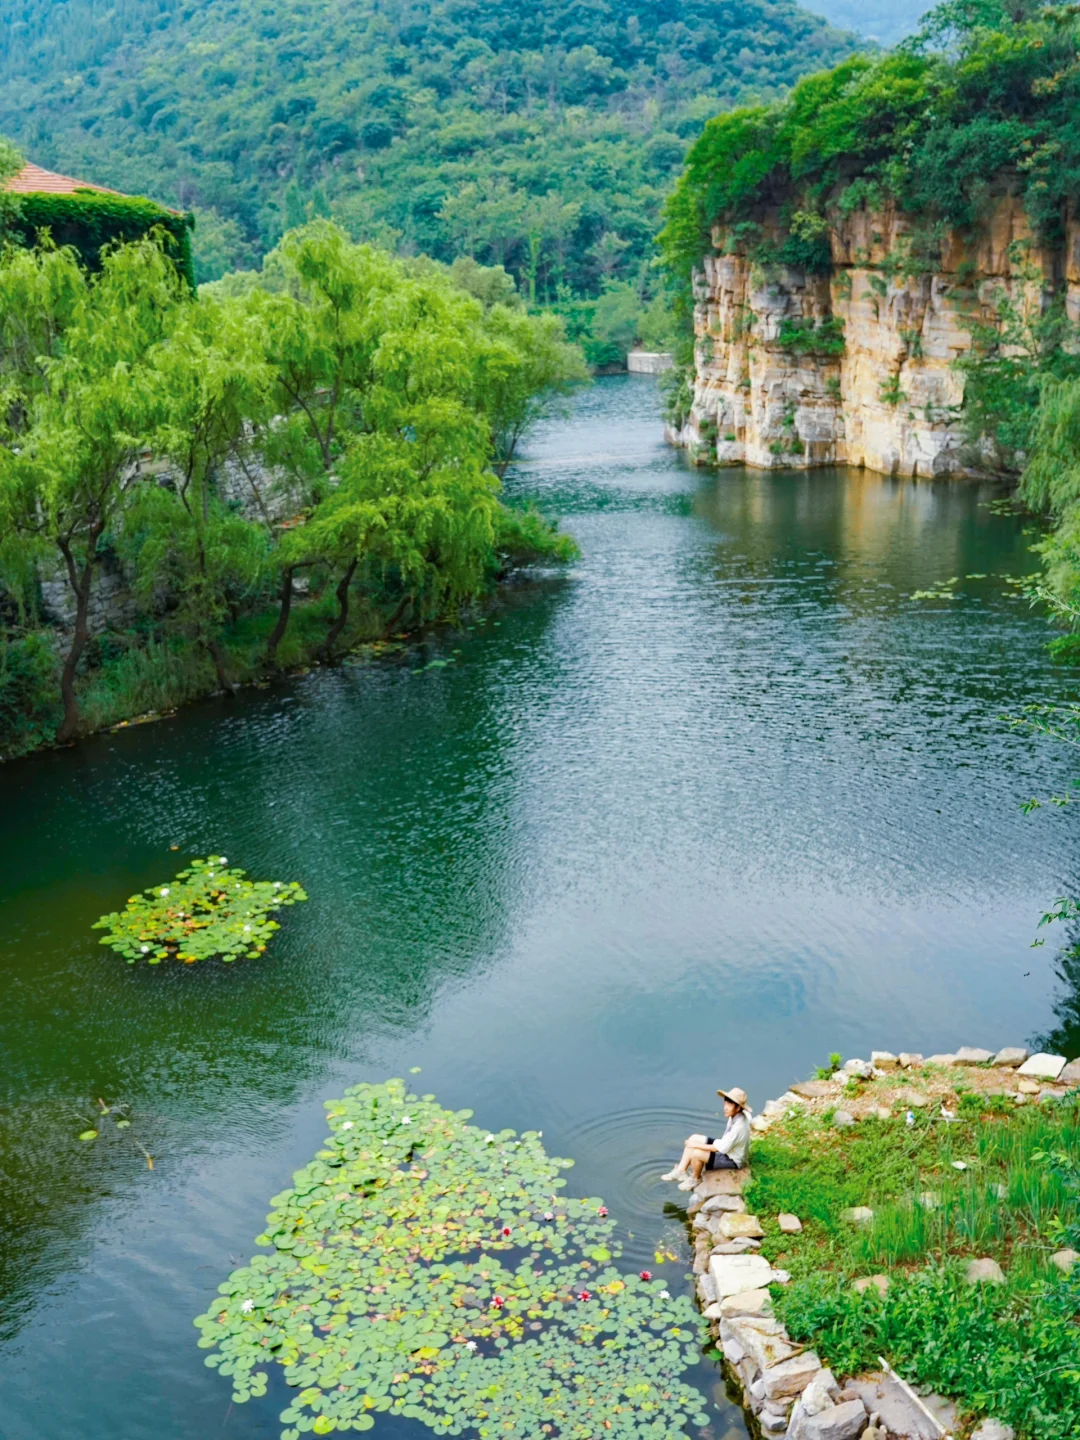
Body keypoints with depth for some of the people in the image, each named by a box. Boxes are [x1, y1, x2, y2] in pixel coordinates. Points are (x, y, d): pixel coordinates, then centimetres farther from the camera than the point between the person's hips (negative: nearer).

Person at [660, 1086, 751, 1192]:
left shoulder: (739, 1127, -34)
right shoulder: (735, 1116, -8)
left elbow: (721, 1148, -28)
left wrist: (697, 1145, -18)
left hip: (732, 1159, -9)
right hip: (726, 1147, 9)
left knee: (696, 1153, -22)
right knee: (693, 1139, 5)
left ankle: (695, 1179, 8)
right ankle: (680, 1171, 11)